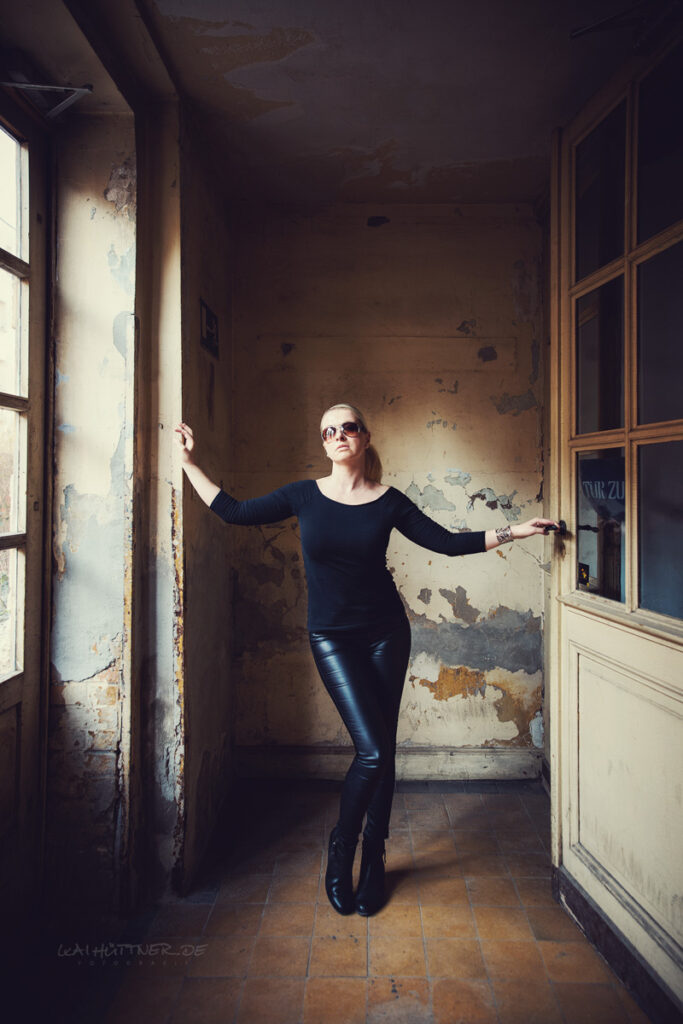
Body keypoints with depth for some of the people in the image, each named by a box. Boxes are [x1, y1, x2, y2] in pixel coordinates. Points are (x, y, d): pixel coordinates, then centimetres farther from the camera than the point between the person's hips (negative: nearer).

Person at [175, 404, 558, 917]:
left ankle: (373, 859, 26)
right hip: (331, 637, -1)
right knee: (372, 749, -11)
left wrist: (513, 531, -4)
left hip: (385, 632, 2)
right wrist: (191, 465, 5)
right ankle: (340, 851, 16)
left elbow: (449, 542, 1)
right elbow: (234, 511, 4)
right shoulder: (304, 495, -1)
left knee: (381, 749, 6)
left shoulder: (389, 501, -1)